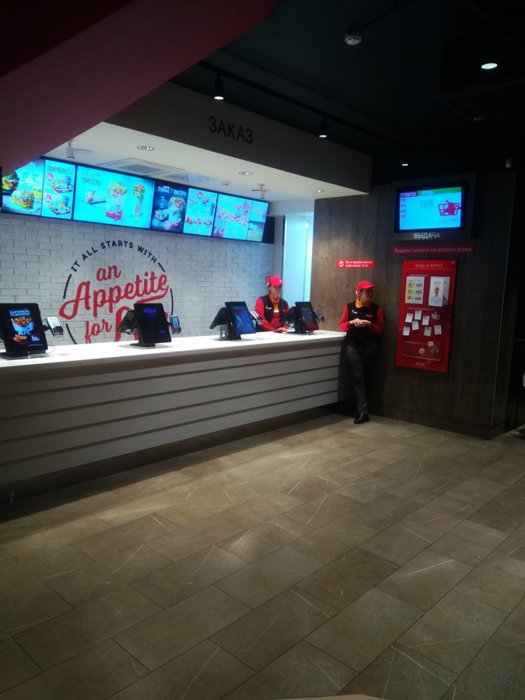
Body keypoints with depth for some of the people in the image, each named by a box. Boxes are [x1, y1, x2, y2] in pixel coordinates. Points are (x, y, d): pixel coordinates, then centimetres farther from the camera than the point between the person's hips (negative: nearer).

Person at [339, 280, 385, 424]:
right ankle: (363, 412, -8)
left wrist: (369, 325, -17)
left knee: (365, 377, 9)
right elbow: (341, 326, 5)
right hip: (352, 346, -1)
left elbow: (380, 329, 1)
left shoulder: (376, 309, 3)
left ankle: (359, 408, 21)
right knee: (358, 377, -8)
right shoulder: (349, 307, 3)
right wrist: (352, 322, -14)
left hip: (369, 346, 1)